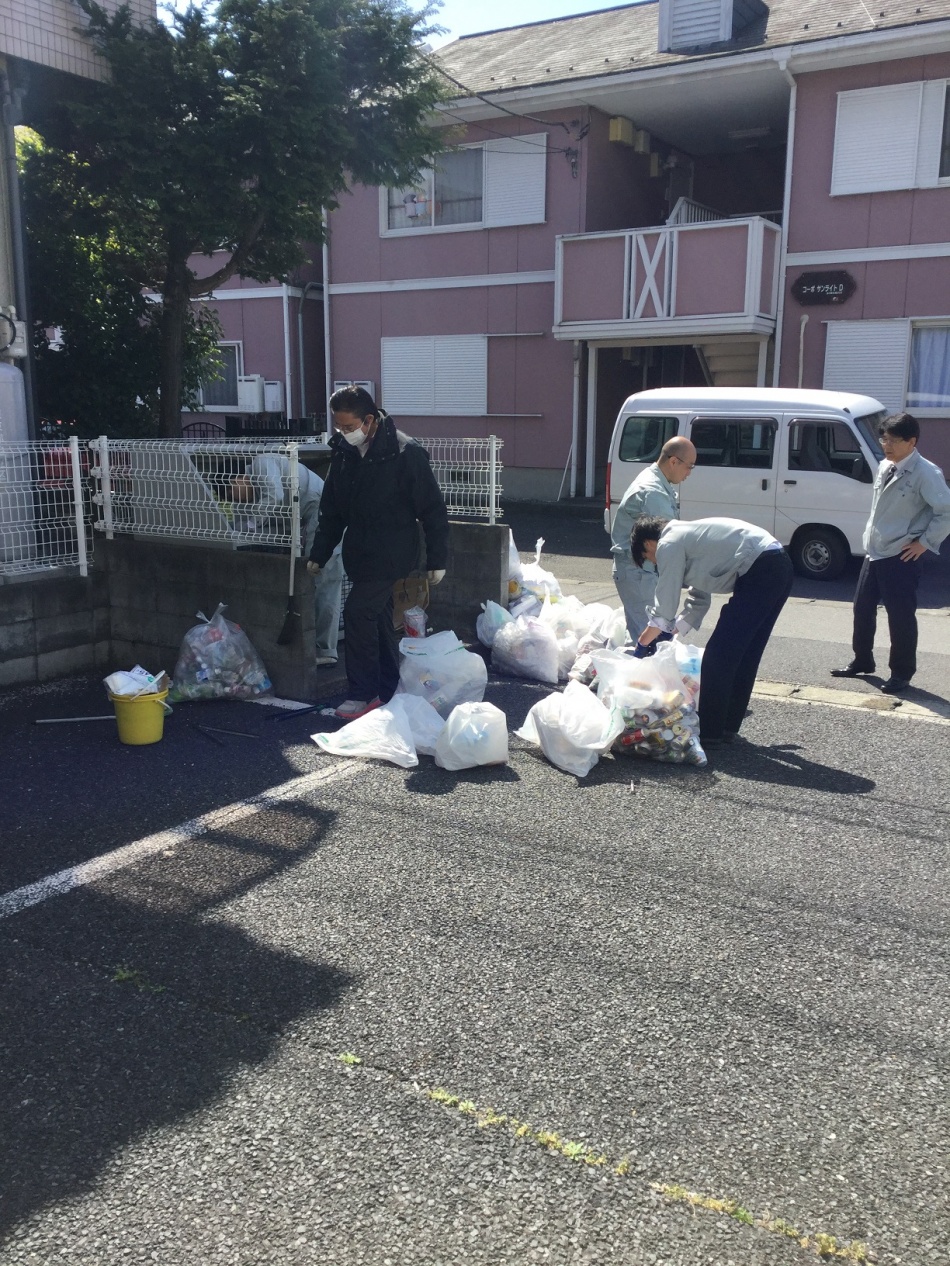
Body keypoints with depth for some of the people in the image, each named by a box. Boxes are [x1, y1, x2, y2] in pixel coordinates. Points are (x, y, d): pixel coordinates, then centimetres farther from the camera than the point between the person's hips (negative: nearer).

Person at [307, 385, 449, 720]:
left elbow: (432, 509, -12)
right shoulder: (343, 453, 3)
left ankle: (363, 695, -3)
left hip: (391, 554, -7)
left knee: (357, 613, -14)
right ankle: (389, 693, 23)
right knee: (379, 620, 12)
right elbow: (332, 509, 13)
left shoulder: (405, 453, -17)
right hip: (360, 552, 7)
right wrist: (319, 553, 12)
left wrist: (437, 559, -12)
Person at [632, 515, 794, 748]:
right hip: (780, 566, 10)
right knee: (744, 655, 17)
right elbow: (699, 601, 32)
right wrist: (669, 632, 34)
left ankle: (709, 733, 2)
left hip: (760, 572, -10)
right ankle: (727, 726, 27)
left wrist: (644, 641, 12)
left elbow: (665, 604, 0)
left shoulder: (669, 544, -2)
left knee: (718, 656, -4)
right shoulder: (687, 537, 27)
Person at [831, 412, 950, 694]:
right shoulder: (884, 467, 10)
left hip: (902, 557, -8)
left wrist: (925, 541, -14)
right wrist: (870, 536, 14)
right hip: (874, 552, 8)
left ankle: (901, 673, 12)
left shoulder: (926, 473, -15)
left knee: (900, 615, -1)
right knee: (863, 607, 15)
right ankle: (862, 662, 31)